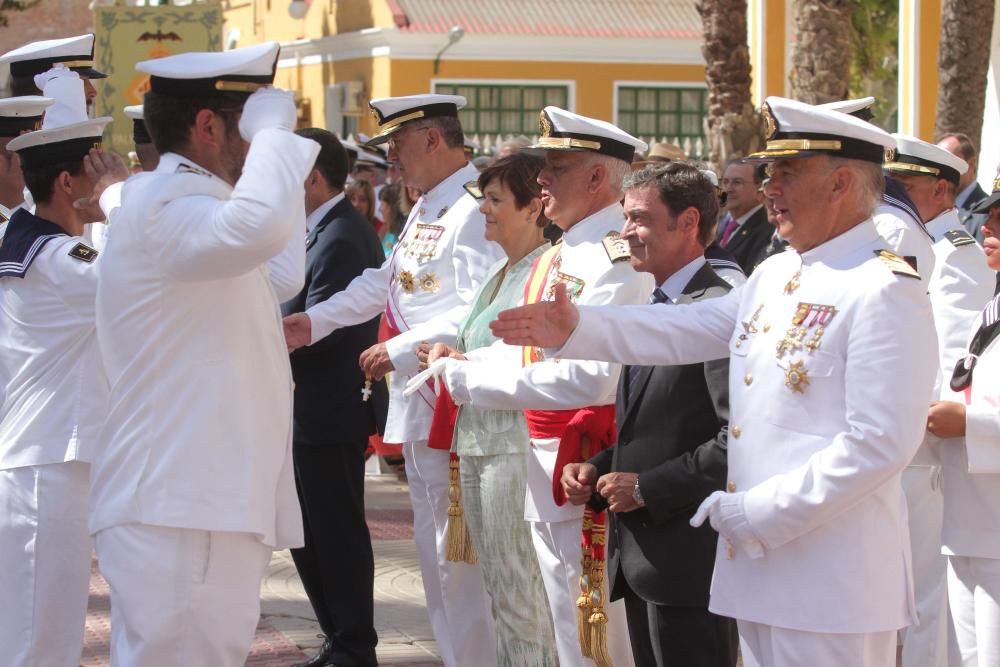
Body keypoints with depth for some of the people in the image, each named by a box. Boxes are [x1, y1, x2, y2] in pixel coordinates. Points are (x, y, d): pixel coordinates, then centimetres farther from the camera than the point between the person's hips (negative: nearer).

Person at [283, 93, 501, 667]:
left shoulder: (474, 210, -18)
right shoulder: (427, 207, 14)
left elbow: (480, 311, -26)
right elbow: (385, 282, 24)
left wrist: (401, 350, -22)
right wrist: (314, 322, 19)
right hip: (418, 403, 10)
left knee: (458, 555, -6)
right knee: (436, 550, 18)